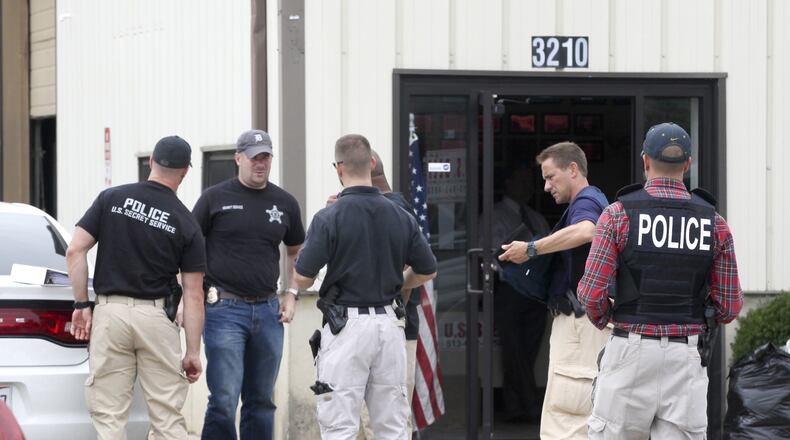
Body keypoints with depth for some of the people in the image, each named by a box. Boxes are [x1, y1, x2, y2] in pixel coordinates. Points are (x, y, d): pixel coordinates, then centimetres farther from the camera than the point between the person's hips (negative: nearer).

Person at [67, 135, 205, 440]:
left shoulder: (111, 198, 2)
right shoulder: (186, 224, 0)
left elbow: (75, 251, -5)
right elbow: (193, 295, -1)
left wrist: (81, 304, 2)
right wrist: (193, 351, 3)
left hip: (110, 312, 0)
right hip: (156, 317, 0)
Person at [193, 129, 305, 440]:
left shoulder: (285, 203, 10)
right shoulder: (215, 198, 0)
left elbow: (295, 251, 23)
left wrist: (291, 293, 9)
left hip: (268, 310, 4)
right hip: (225, 308, -4)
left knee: (261, 402, 10)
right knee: (224, 400, -10)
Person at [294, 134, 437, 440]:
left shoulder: (328, 218, -11)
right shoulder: (401, 217, 3)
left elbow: (303, 278, -10)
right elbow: (428, 271, 12)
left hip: (347, 324, -4)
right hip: (388, 322, 4)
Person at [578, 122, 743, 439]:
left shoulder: (619, 214, -4)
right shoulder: (714, 223, 3)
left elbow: (592, 293, -8)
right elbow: (730, 306, 4)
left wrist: (602, 319, 14)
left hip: (632, 353, -2)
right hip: (686, 356, 2)